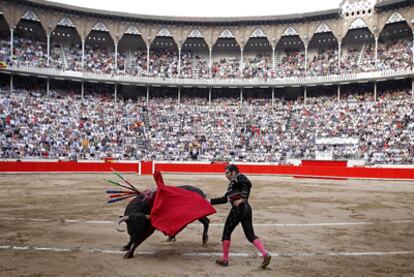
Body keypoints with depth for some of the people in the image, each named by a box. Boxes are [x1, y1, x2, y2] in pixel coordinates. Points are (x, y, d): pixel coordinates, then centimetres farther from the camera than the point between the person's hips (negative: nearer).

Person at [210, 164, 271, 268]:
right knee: (250, 235, 7)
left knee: (226, 232, 5)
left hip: (238, 209, -9)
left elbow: (248, 184, -21)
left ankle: (225, 259, 15)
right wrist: (210, 201, 33)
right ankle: (265, 254, -8)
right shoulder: (232, 183, 27)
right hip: (246, 209, 9)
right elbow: (225, 199, 32)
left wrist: (242, 199, -19)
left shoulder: (239, 177, 1)